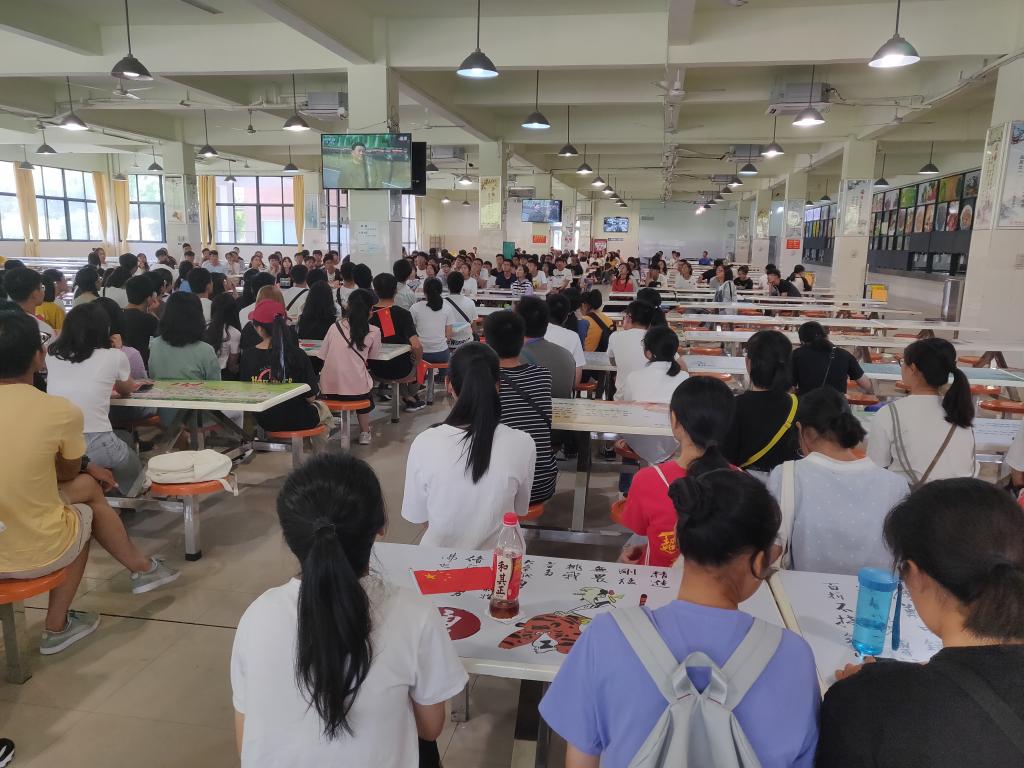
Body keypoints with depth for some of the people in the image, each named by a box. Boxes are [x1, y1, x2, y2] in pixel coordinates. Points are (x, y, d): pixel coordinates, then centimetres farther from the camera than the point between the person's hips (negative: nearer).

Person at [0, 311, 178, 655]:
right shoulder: (60, 411, -17)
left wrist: (85, 468, 19)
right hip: (36, 554, -5)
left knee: (87, 484, 25)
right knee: (87, 491, 26)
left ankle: (141, 567, 40)